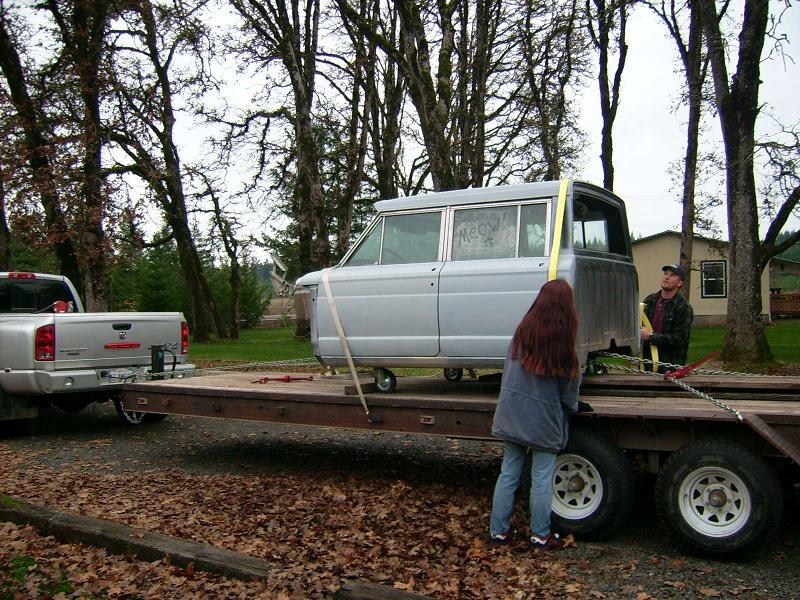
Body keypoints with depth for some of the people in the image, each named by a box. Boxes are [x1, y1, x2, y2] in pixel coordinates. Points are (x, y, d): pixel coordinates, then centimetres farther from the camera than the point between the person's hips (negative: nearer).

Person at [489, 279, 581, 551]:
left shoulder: (523, 330, -2)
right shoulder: (562, 338, -14)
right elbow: (569, 382, -4)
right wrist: (572, 407, 14)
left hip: (512, 413, 4)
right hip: (544, 418, -4)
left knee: (508, 473, 13)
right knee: (541, 478, 8)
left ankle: (498, 530, 20)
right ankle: (540, 534, 20)